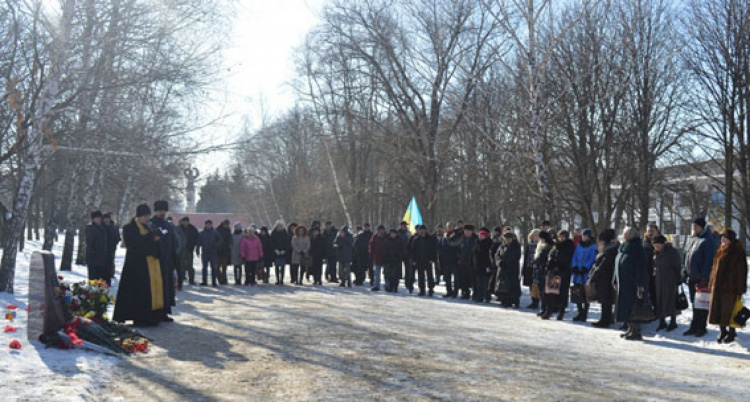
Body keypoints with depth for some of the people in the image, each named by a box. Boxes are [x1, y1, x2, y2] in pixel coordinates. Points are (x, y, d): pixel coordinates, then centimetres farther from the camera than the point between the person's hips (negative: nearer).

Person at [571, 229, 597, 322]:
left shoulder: (593, 247, 0)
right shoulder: (579, 246, 17)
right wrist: (575, 267, -2)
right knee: (577, 293, 5)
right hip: (578, 273, 5)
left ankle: (584, 315, 2)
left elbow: (592, 259, -9)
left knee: (585, 295, -4)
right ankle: (580, 313, 16)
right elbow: (575, 257, 13)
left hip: (586, 274, -5)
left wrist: (585, 268, -18)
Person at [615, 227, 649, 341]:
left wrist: (640, 285, -23)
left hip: (633, 284, -9)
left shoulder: (637, 248, -14)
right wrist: (616, 282, 18)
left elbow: (641, 267, -19)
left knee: (632, 308, -7)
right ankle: (630, 329, 22)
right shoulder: (623, 247, 14)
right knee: (626, 307, 13)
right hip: (624, 284, 9)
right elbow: (618, 266, 19)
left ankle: (636, 332, -1)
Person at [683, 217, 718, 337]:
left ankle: (701, 328, 9)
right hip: (692, 278, 8)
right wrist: (686, 273, 15)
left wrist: (704, 277, -20)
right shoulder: (694, 240, 14)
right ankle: (694, 326, 22)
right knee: (695, 303, 14)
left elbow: (709, 260, -18)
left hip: (702, 278, -8)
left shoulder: (708, 241, -13)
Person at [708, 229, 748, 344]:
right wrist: (712, 284, 15)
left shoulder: (737, 252, -10)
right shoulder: (721, 251, 12)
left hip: (730, 288, -7)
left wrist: (739, 289, -15)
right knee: (718, 310, 9)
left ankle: (731, 333, 17)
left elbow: (741, 271, -12)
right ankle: (723, 332, 23)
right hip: (718, 286, 7)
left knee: (729, 311, 2)